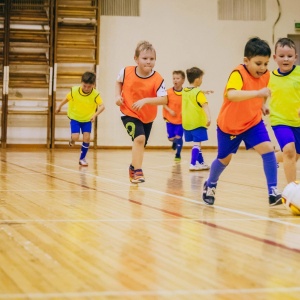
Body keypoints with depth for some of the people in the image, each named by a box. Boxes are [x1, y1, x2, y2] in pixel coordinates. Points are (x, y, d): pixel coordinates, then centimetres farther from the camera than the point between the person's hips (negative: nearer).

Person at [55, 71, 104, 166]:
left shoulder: (95, 94, -22)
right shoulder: (74, 91, -19)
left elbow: (102, 106, -33)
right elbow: (67, 99, 1)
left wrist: (95, 115, -50)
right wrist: (59, 107, 15)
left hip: (87, 119, 1)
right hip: (75, 118, -1)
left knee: (87, 137, -9)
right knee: (75, 137, -18)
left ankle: (82, 158, 11)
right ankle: (72, 140, 22)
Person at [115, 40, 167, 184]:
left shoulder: (157, 79, -21)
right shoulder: (126, 72, -16)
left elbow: (164, 99, -29)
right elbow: (118, 82, 7)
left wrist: (145, 100, -39)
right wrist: (118, 96, -9)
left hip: (147, 117, 2)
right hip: (129, 113, -2)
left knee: (140, 144, 18)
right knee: (139, 138, -24)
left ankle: (133, 167, 46)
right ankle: (138, 171, -15)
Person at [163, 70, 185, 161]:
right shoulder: (168, 92, -9)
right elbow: (164, 104, -4)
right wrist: (170, 110, -17)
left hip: (181, 119, -1)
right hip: (170, 119, 1)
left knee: (178, 137, -6)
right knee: (171, 138, 2)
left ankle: (178, 154, 13)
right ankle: (175, 142, 40)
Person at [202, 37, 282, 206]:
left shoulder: (266, 75, -9)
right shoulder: (238, 74, -29)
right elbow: (231, 94, -51)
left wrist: (263, 104, 0)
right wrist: (257, 93, -62)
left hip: (253, 122, 4)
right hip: (229, 124, -4)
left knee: (267, 148, -18)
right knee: (224, 159, 13)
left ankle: (273, 192, -11)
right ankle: (210, 185, 44)